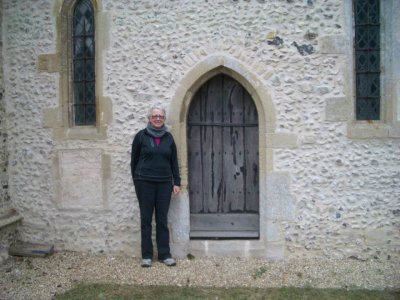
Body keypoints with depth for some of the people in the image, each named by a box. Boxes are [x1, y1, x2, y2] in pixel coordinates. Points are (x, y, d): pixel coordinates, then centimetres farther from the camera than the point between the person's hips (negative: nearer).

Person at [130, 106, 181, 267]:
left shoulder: (168, 137, 8)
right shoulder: (141, 136, 0)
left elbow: (174, 162, 9)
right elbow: (134, 159, 5)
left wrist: (177, 182, 5)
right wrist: (136, 179, 6)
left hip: (164, 183, 2)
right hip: (145, 183, -2)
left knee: (162, 219, 6)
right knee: (146, 219, 4)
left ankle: (164, 254, 13)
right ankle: (146, 255, 12)